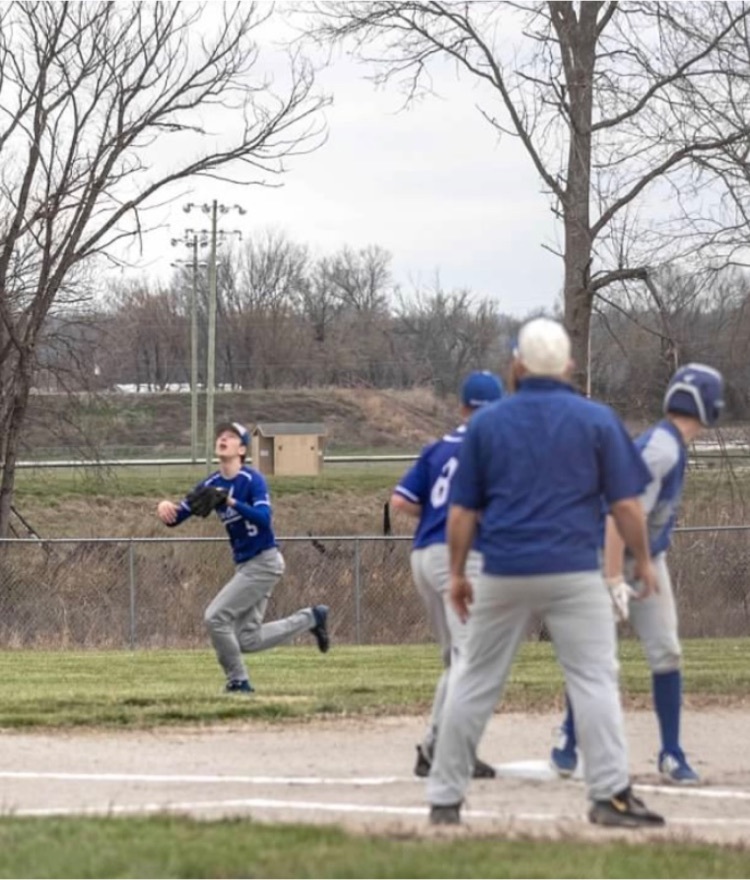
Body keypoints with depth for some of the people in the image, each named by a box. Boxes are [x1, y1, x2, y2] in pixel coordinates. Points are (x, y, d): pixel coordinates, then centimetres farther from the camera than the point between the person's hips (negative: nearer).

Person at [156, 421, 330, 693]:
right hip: (245, 566, 8)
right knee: (248, 640, 9)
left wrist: (232, 502, -40)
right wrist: (166, 508, -19)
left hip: (264, 562, -8)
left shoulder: (252, 480, -13)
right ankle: (310, 618, 25)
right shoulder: (211, 485, 6)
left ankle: (238, 681, 1)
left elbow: (264, 518, -28)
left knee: (215, 617, -14)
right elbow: (176, 518, 4)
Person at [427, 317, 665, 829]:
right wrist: (643, 560, 12)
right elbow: (626, 502, -1)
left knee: (475, 683, 10)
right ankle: (610, 794, -12)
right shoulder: (597, 420, 0)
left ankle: (445, 798, 14)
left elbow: (462, 510, 7)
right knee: (595, 679, -1)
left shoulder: (487, 423, 6)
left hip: (504, 575, 2)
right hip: (574, 574, -2)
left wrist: (457, 573, 15)